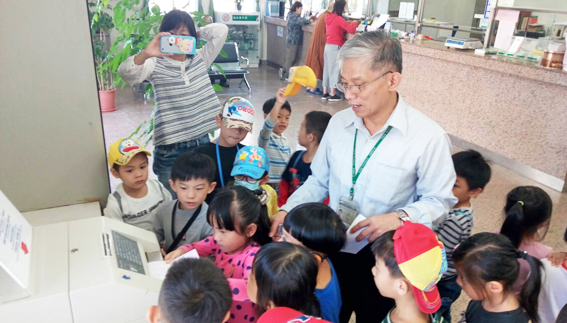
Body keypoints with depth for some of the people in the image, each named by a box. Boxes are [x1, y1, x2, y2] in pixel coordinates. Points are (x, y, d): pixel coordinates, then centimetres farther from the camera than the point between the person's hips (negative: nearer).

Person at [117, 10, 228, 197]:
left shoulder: (200, 59, 7)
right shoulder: (156, 64, -3)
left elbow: (221, 30, 2)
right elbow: (125, 73, -21)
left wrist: (196, 34, 3)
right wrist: (146, 53, -35)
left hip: (202, 144, 3)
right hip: (170, 150, -3)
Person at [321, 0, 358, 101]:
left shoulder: (329, 18, 11)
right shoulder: (338, 19, -14)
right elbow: (351, 30, -18)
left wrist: (350, 23, 19)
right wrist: (355, 23, 2)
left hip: (328, 46, 8)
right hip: (335, 47, -8)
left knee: (327, 69, 11)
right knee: (334, 70, -1)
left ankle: (325, 93, 15)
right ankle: (332, 95, 4)